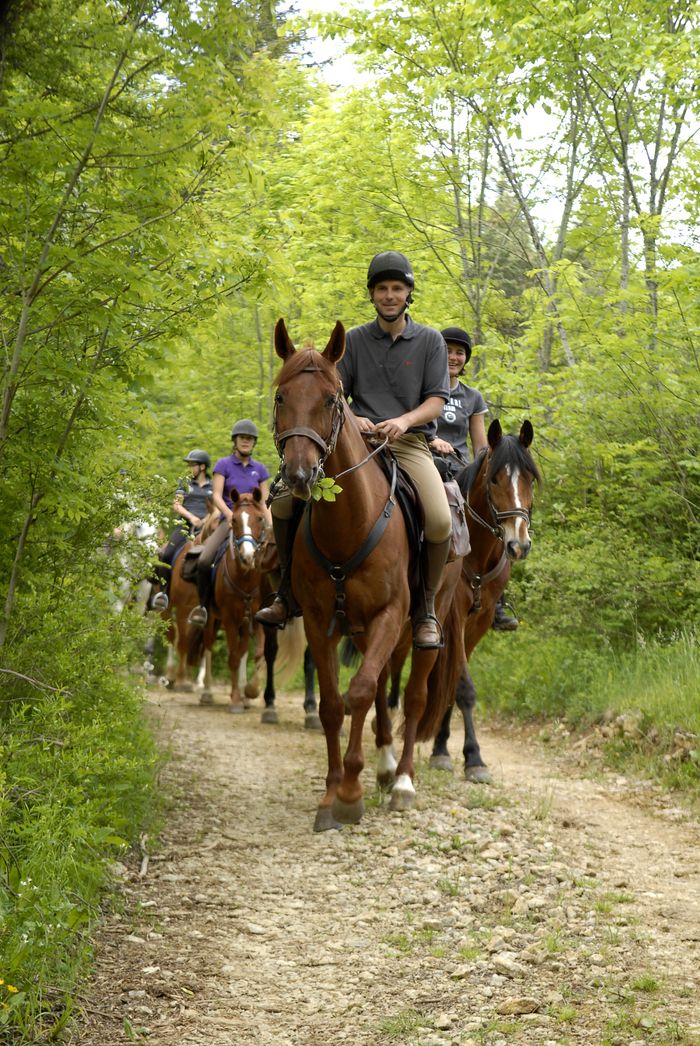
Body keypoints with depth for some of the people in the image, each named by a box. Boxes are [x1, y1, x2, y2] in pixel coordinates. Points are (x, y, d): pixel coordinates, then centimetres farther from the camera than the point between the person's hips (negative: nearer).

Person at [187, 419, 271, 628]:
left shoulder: (260, 469, 11)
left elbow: (265, 501, 9)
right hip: (229, 521, -3)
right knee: (204, 561, -24)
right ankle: (203, 606, -6)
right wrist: (229, 514, -25)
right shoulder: (223, 465, 3)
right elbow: (216, 495, -7)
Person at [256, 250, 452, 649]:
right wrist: (351, 418, -13)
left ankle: (426, 608, -8)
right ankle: (289, 593, 4)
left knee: (440, 522, -30)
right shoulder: (354, 340, 11)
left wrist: (405, 420, -19)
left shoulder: (430, 341, 7)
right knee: (284, 502, -14)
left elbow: (437, 400, 1)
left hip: (410, 441, -2)